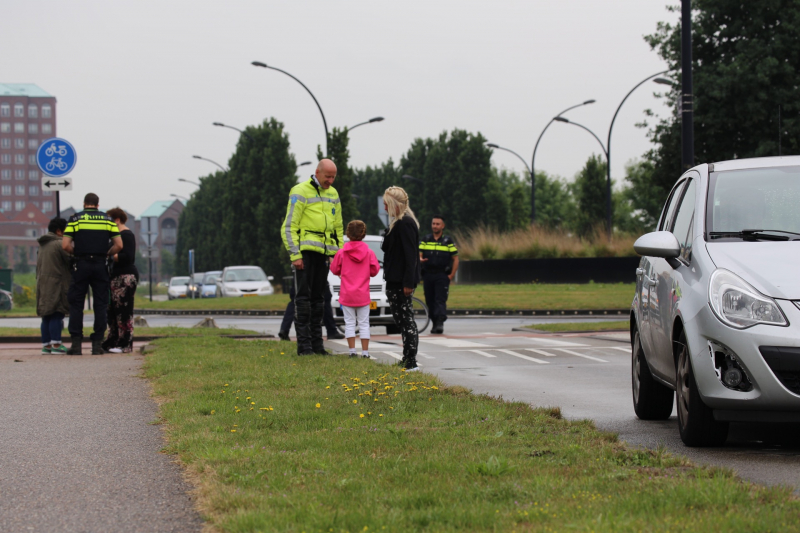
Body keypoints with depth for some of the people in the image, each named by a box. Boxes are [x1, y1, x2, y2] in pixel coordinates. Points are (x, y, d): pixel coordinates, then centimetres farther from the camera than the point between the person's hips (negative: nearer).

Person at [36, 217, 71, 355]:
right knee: (57, 314, -9)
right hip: (56, 284, -9)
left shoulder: (43, 245, 19)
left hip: (43, 284, 9)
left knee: (46, 316, 9)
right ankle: (56, 345, -12)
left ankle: (46, 345, 10)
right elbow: (70, 260, -12)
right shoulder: (59, 243, -10)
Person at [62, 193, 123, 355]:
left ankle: (76, 343, -2)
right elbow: (119, 245, 0)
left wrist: (76, 253, 12)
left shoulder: (75, 218, 2)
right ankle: (97, 344, 2)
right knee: (100, 305, 6)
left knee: (76, 305, 4)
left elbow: (65, 245, -6)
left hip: (81, 264, -1)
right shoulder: (108, 219, 7)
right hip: (100, 265, 1)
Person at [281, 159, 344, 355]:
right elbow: (289, 227, -9)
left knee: (318, 298, 9)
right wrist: (295, 255, -15)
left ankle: (317, 342, 13)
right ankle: (304, 344, -7)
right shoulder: (300, 192, -6)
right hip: (304, 251, -6)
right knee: (303, 297, -7)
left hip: (323, 253, 6)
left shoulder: (333, 194, 15)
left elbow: (338, 227, 22)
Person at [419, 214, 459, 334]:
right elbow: (419, 254, 7)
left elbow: (455, 259, 6)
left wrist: (451, 276, -3)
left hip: (442, 276, -3)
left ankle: (440, 323, -22)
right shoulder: (425, 240, 11)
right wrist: (420, 259, -18)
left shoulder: (448, 241, 5)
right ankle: (435, 323, 13)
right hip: (427, 275, 3)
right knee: (430, 301, 4)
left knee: (440, 300, -14)